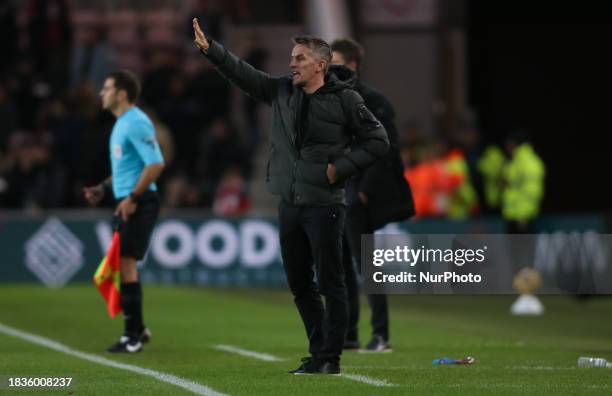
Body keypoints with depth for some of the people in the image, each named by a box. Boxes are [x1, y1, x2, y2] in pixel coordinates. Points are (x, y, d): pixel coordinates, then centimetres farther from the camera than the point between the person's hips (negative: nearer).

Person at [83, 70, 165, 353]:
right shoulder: (122, 123, 17)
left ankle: (133, 337, -7)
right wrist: (104, 188, 18)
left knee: (126, 261, -11)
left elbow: (156, 164, -21)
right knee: (122, 263, 12)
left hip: (139, 203, -10)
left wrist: (132, 197, -22)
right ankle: (137, 329, 21)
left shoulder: (136, 123, -14)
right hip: (128, 202, 10)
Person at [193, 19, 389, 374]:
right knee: (299, 284, 11)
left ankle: (330, 359, 1)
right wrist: (210, 49, -7)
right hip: (289, 205, 7)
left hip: (324, 206, -7)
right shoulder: (282, 91, 8)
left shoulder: (345, 100, -7)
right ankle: (319, 353, 21)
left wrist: (342, 167, -10)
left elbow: (378, 141, -3)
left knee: (330, 284, -3)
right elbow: (242, 73, 5)